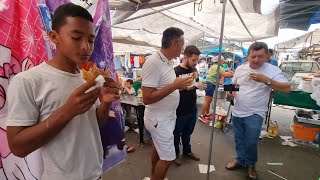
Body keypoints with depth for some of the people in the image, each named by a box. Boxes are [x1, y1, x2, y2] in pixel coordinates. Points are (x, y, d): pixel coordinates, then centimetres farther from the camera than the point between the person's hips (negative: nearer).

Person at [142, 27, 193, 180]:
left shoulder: (168, 61, 5)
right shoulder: (153, 62, -24)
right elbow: (147, 98, -28)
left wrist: (180, 85, 0)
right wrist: (175, 85, -27)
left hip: (167, 116, 9)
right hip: (159, 119, -9)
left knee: (157, 148, 25)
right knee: (168, 158, 4)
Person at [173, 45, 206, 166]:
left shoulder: (194, 69, 2)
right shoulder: (175, 71, -19)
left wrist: (201, 85, -4)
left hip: (193, 109, 6)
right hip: (180, 111, -6)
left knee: (187, 133, 25)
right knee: (176, 134, 15)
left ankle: (187, 151, 46)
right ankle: (176, 154, 37)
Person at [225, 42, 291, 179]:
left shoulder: (272, 70, -9)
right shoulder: (240, 68, 2)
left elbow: (287, 89, -15)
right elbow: (232, 86, 13)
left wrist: (266, 80, -26)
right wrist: (230, 94, -8)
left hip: (254, 115, -4)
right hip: (237, 112, 4)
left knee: (251, 142, 3)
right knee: (239, 140, 17)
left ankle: (251, 164, 31)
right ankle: (240, 160, 39)